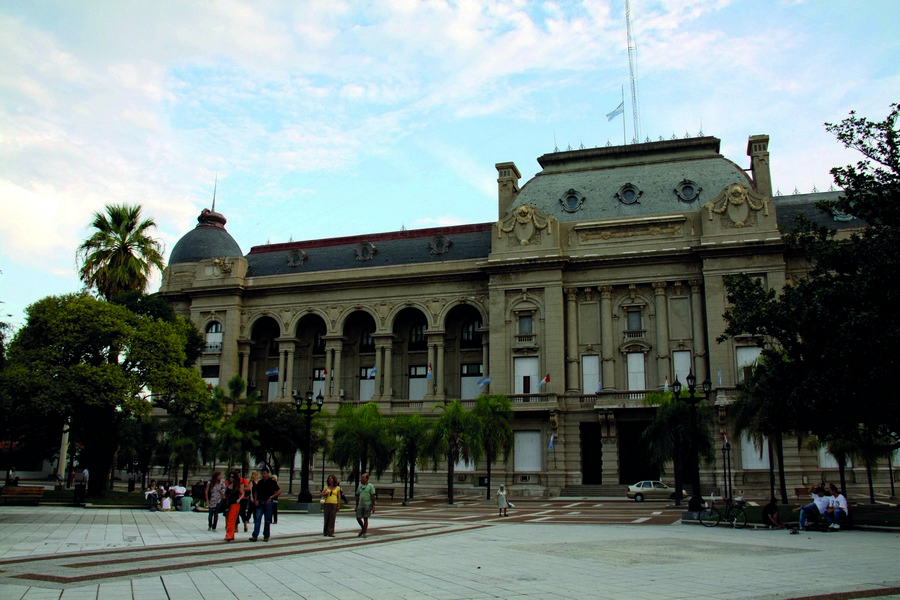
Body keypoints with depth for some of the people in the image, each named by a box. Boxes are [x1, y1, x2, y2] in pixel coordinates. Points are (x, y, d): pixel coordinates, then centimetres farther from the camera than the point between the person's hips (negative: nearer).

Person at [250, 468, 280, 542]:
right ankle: (255, 536, -7)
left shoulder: (272, 482, -2)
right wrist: (255, 500, 2)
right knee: (257, 518, -6)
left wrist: (271, 497, -14)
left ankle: (266, 536, 13)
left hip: (268, 502, -3)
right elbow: (256, 492, 18)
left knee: (267, 520, 3)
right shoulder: (260, 482, 11)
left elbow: (279, 492, -4)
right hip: (260, 502, 4)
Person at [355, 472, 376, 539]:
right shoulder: (359, 486, 10)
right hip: (360, 505, 5)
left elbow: (373, 497, -7)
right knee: (358, 518, 1)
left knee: (365, 518, -3)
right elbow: (357, 497, 14)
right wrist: (356, 506, 12)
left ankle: (364, 533, 5)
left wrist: (373, 506, -12)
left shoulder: (370, 486, -5)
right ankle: (363, 529, 23)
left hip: (368, 505, -5)